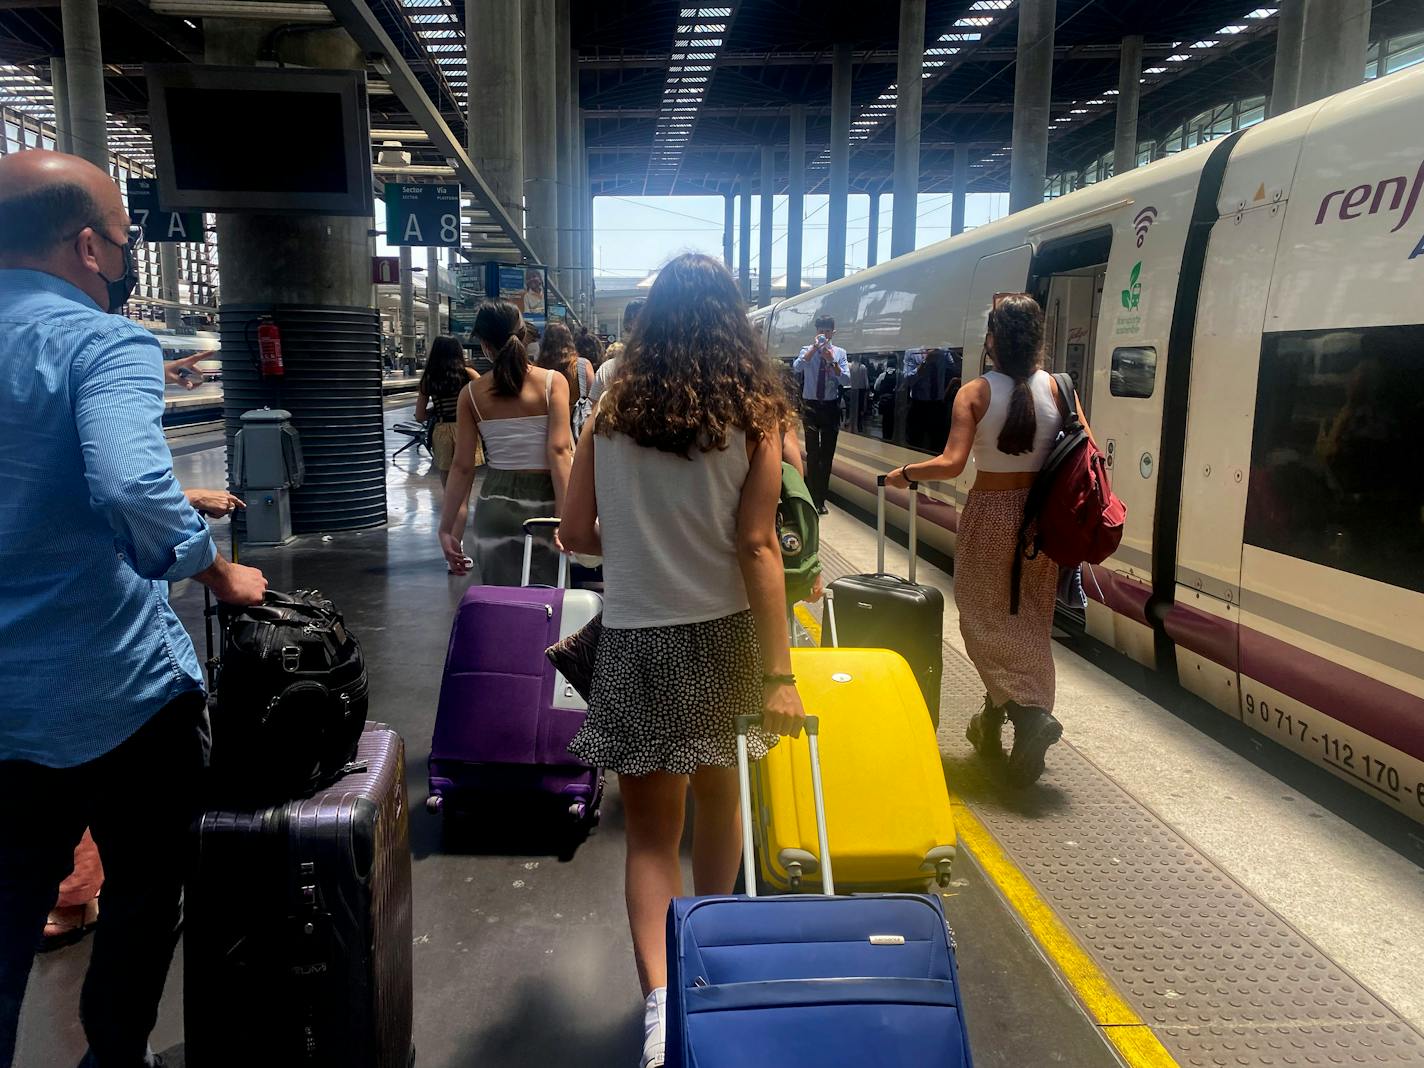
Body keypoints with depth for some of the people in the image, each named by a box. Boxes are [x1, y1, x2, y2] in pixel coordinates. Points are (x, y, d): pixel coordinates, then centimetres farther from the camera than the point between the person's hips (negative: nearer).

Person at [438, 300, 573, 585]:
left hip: (496, 505, 2)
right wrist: (564, 516, -15)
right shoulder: (552, 382, -3)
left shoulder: (471, 394, 2)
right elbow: (559, 451, -13)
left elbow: (462, 467, 1)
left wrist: (446, 528, 7)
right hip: (543, 501, -2)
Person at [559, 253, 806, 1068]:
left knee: (652, 829, 8)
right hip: (724, 634, 1)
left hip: (636, 640, 0)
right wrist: (779, 673, -10)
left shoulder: (614, 408, -1)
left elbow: (576, 533, 1)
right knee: (718, 799, 22)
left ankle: (661, 996, -6)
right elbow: (757, 549, -12)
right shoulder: (754, 413, -6)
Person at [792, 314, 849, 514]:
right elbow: (796, 368, -21)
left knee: (828, 454, 7)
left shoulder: (839, 353, 2)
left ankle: (821, 498, 17)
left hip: (831, 406, 2)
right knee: (813, 453, -2)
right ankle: (813, 497, 5)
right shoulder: (808, 350, 0)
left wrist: (832, 361, -21)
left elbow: (846, 380, -10)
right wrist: (814, 348, -26)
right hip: (811, 406, -2)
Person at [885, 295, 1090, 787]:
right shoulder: (1056, 387, -3)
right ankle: (992, 726, 25)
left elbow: (951, 463, -20)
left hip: (990, 514, -4)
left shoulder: (975, 393, -12)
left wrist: (904, 473, -4)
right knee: (1029, 622, 15)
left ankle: (1028, 711, -10)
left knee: (987, 618, 8)